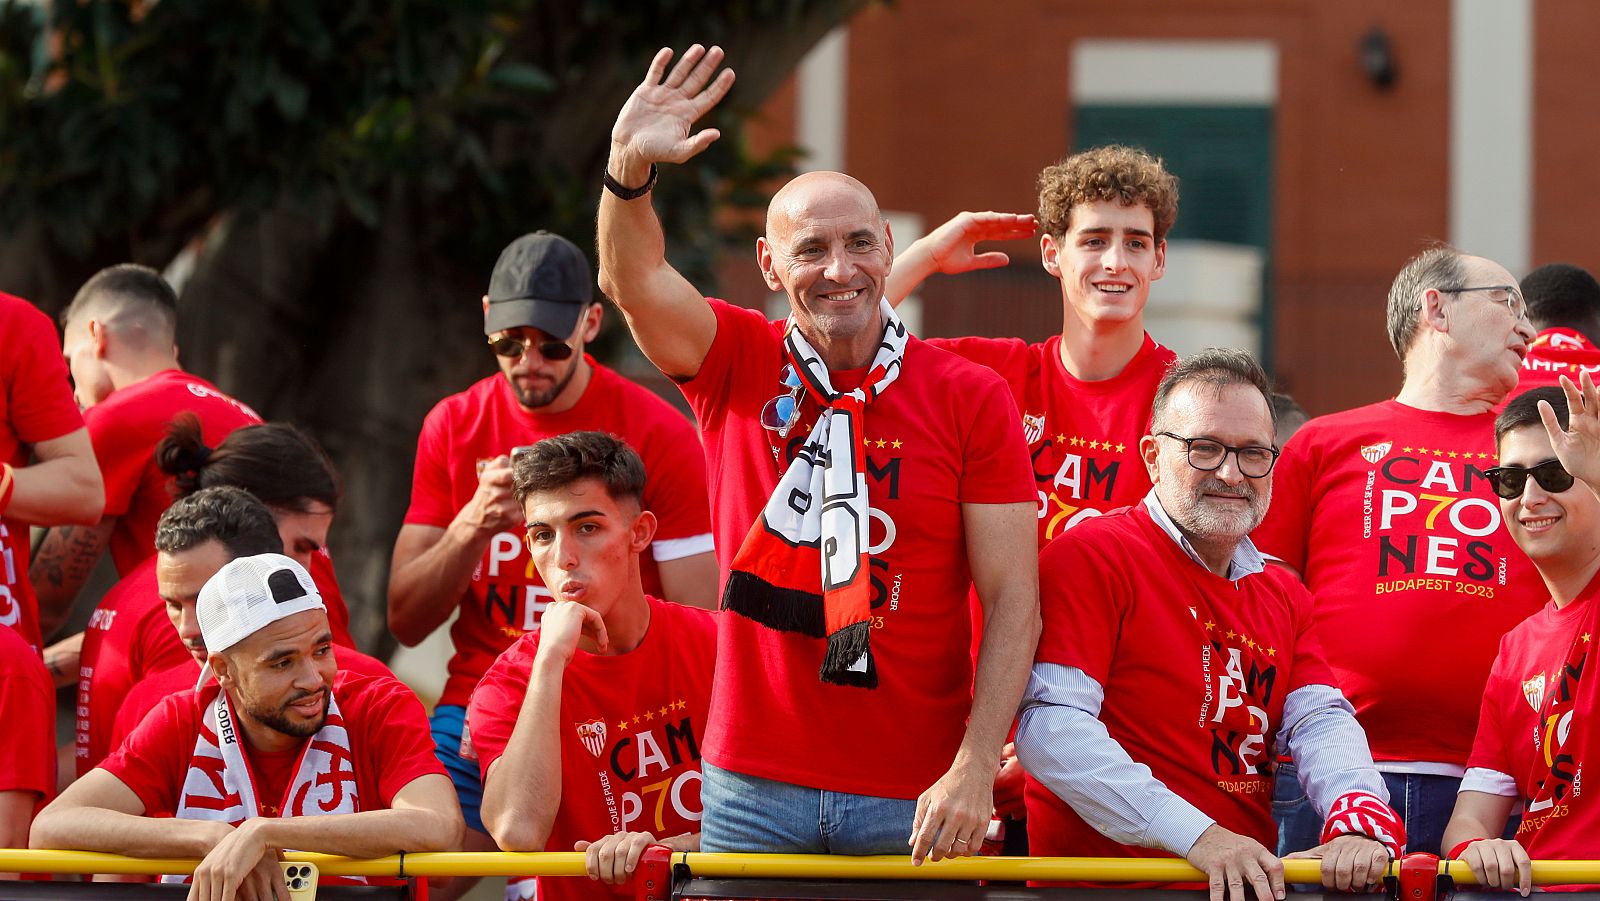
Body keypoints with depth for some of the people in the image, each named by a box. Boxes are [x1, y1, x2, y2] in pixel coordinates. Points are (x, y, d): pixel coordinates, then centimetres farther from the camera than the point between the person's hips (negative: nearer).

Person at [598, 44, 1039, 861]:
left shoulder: (970, 398, 0)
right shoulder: (736, 367, 5)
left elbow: (1013, 601, -3)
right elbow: (632, 280, -14)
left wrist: (975, 771, -14)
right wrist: (629, 167, -34)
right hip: (753, 787, 1)